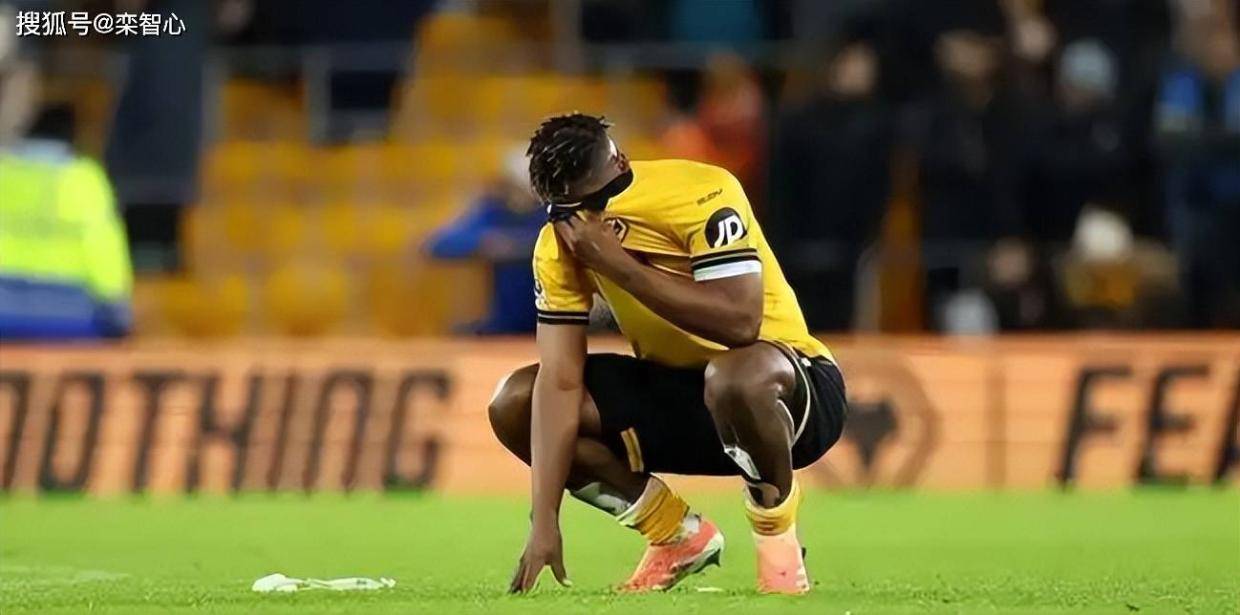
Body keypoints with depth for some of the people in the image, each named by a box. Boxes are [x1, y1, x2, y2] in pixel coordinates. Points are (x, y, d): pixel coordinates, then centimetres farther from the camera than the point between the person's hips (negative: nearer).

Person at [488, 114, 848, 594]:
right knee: (513, 405, -11)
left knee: (737, 378, -42)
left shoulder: (701, 194, -23)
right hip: (673, 393, 6)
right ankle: (679, 536, 4)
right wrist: (544, 522, -22)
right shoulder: (560, 244, -8)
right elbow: (559, 380, -13)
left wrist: (618, 264, -33)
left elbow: (739, 321, -35)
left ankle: (778, 538, -13)